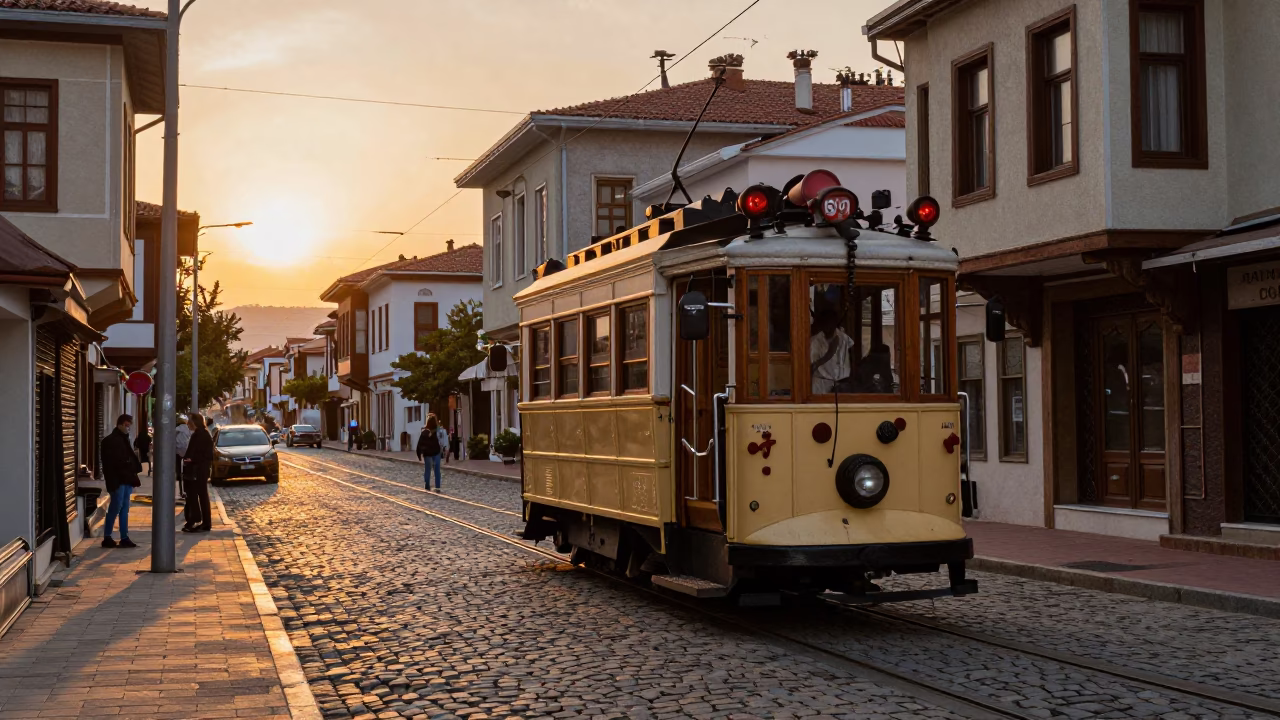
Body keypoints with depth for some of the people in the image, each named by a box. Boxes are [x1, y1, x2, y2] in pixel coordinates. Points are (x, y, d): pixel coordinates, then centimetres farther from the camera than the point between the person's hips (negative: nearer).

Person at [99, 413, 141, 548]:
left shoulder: (125, 439, 18)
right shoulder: (110, 441, -8)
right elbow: (111, 462, -14)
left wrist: (133, 471, 4)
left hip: (127, 479, 8)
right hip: (117, 480, -8)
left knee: (124, 509, 9)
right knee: (116, 507, -6)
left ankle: (124, 538, 11)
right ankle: (107, 538, 1)